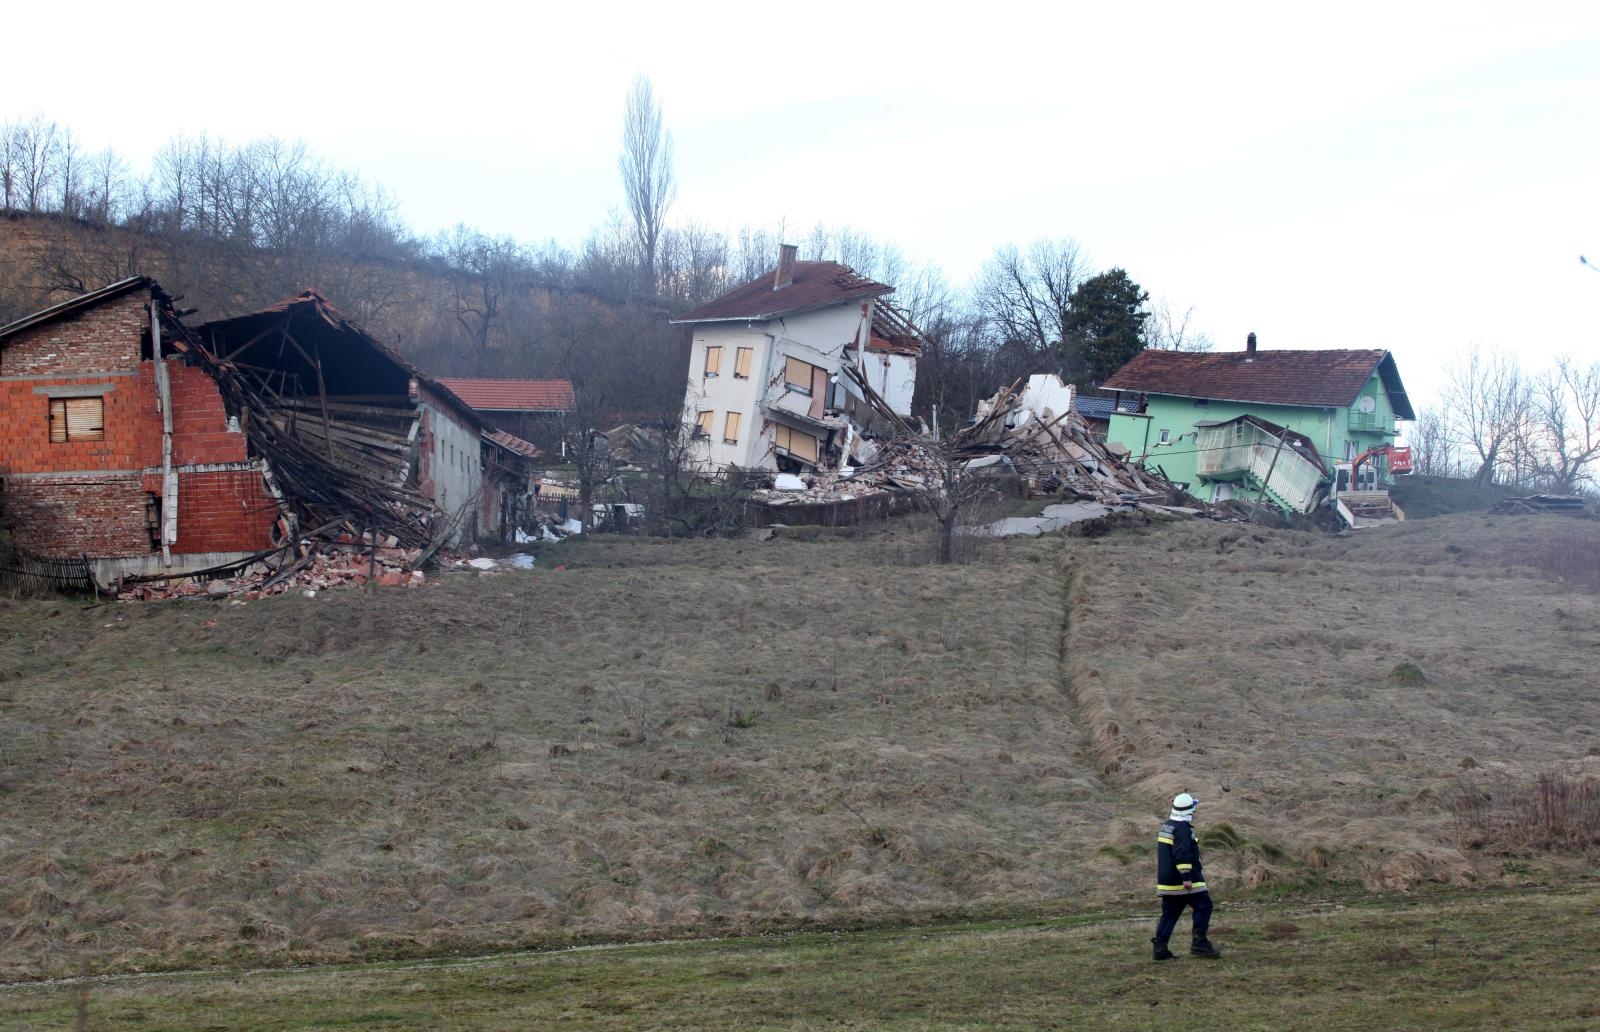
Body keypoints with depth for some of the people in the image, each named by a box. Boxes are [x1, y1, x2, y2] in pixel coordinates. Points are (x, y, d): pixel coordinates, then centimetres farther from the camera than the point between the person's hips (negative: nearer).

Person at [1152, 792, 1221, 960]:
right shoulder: (1182, 829, -16)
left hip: (1166, 881, 9)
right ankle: (1199, 943, -2)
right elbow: (1182, 855, -24)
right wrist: (1187, 877, -25)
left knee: (1170, 913, 10)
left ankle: (1159, 948, 4)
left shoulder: (1166, 827, 16)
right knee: (1203, 906, 1)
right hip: (1182, 881, -9)